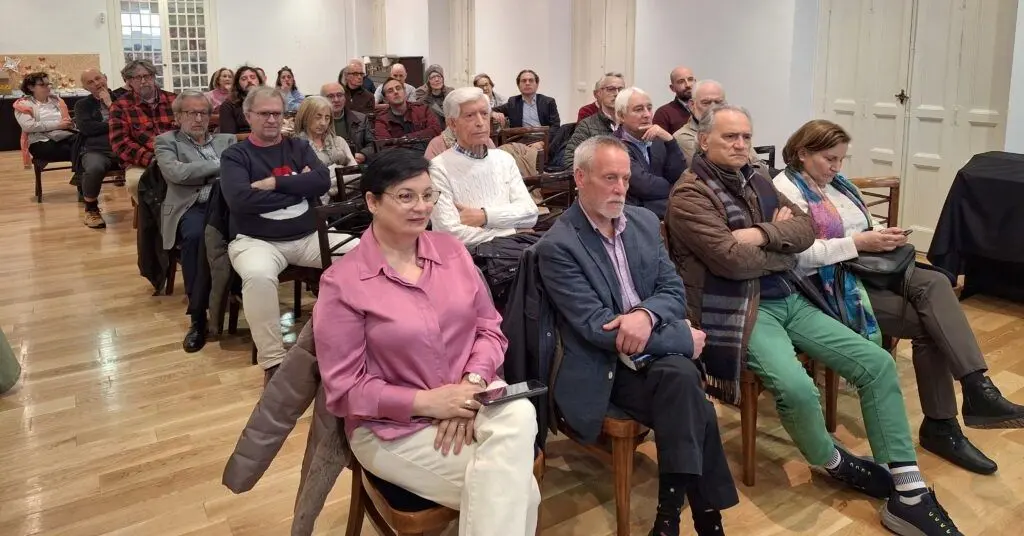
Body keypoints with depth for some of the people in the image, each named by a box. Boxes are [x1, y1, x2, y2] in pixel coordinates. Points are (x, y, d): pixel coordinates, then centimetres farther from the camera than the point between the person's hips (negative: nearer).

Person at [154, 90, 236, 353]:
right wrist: (220, 165, -4)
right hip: (191, 207, -2)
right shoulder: (166, 141, 15)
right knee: (195, 235, -38)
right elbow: (176, 173, -5)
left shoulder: (227, 140, 26)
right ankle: (198, 315, -27)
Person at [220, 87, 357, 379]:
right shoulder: (235, 155, 4)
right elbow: (240, 199, -15)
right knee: (258, 276, -38)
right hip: (257, 240, -3)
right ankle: (273, 362, -26)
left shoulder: (299, 147, 14)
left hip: (310, 236, 4)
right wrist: (298, 187, -8)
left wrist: (274, 183, -12)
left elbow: (323, 181, -5)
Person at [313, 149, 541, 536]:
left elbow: (490, 327, 5)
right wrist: (426, 402, -20)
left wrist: (472, 382, -15)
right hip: (393, 425, -5)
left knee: (518, 415, -29)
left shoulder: (451, 249, 5)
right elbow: (344, 389, -10)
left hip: (468, 398, 5)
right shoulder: (342, 282, -10)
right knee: (515, 487, -23)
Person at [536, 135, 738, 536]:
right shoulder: (557, 246, -12)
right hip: (606, 369, -5)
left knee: (683, 379, -27)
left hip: (658, 355, 5)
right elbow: (598, 328, -18)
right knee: (691, 405, -27)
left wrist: (646, 314, -19)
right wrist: (683, 339, -15)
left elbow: (674, 292, 6)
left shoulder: (644, 221, 8)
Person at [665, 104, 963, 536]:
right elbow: (731, 259, -20)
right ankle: (833, 463, 3)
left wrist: (761, 234, -14)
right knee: (798, 387, -32)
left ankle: (909, 493, 0)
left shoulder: (756, 181, 16)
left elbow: (806, 229, 5)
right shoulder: (690, 195, -8)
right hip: (739, 309, -8)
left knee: (877, 363, -4)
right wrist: (782, 245, -4)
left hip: (791, 299, 8)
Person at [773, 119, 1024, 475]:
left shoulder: (837, 182, 19)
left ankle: (977, 390, -22)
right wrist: (859, 243, -20)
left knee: (934, 283, -22)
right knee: (929, 323, -20)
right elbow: (800, 255, -20)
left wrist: (883, 238, 0)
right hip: (829, 284, -7)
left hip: (866, 269, 7)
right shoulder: (786, 189, -8)